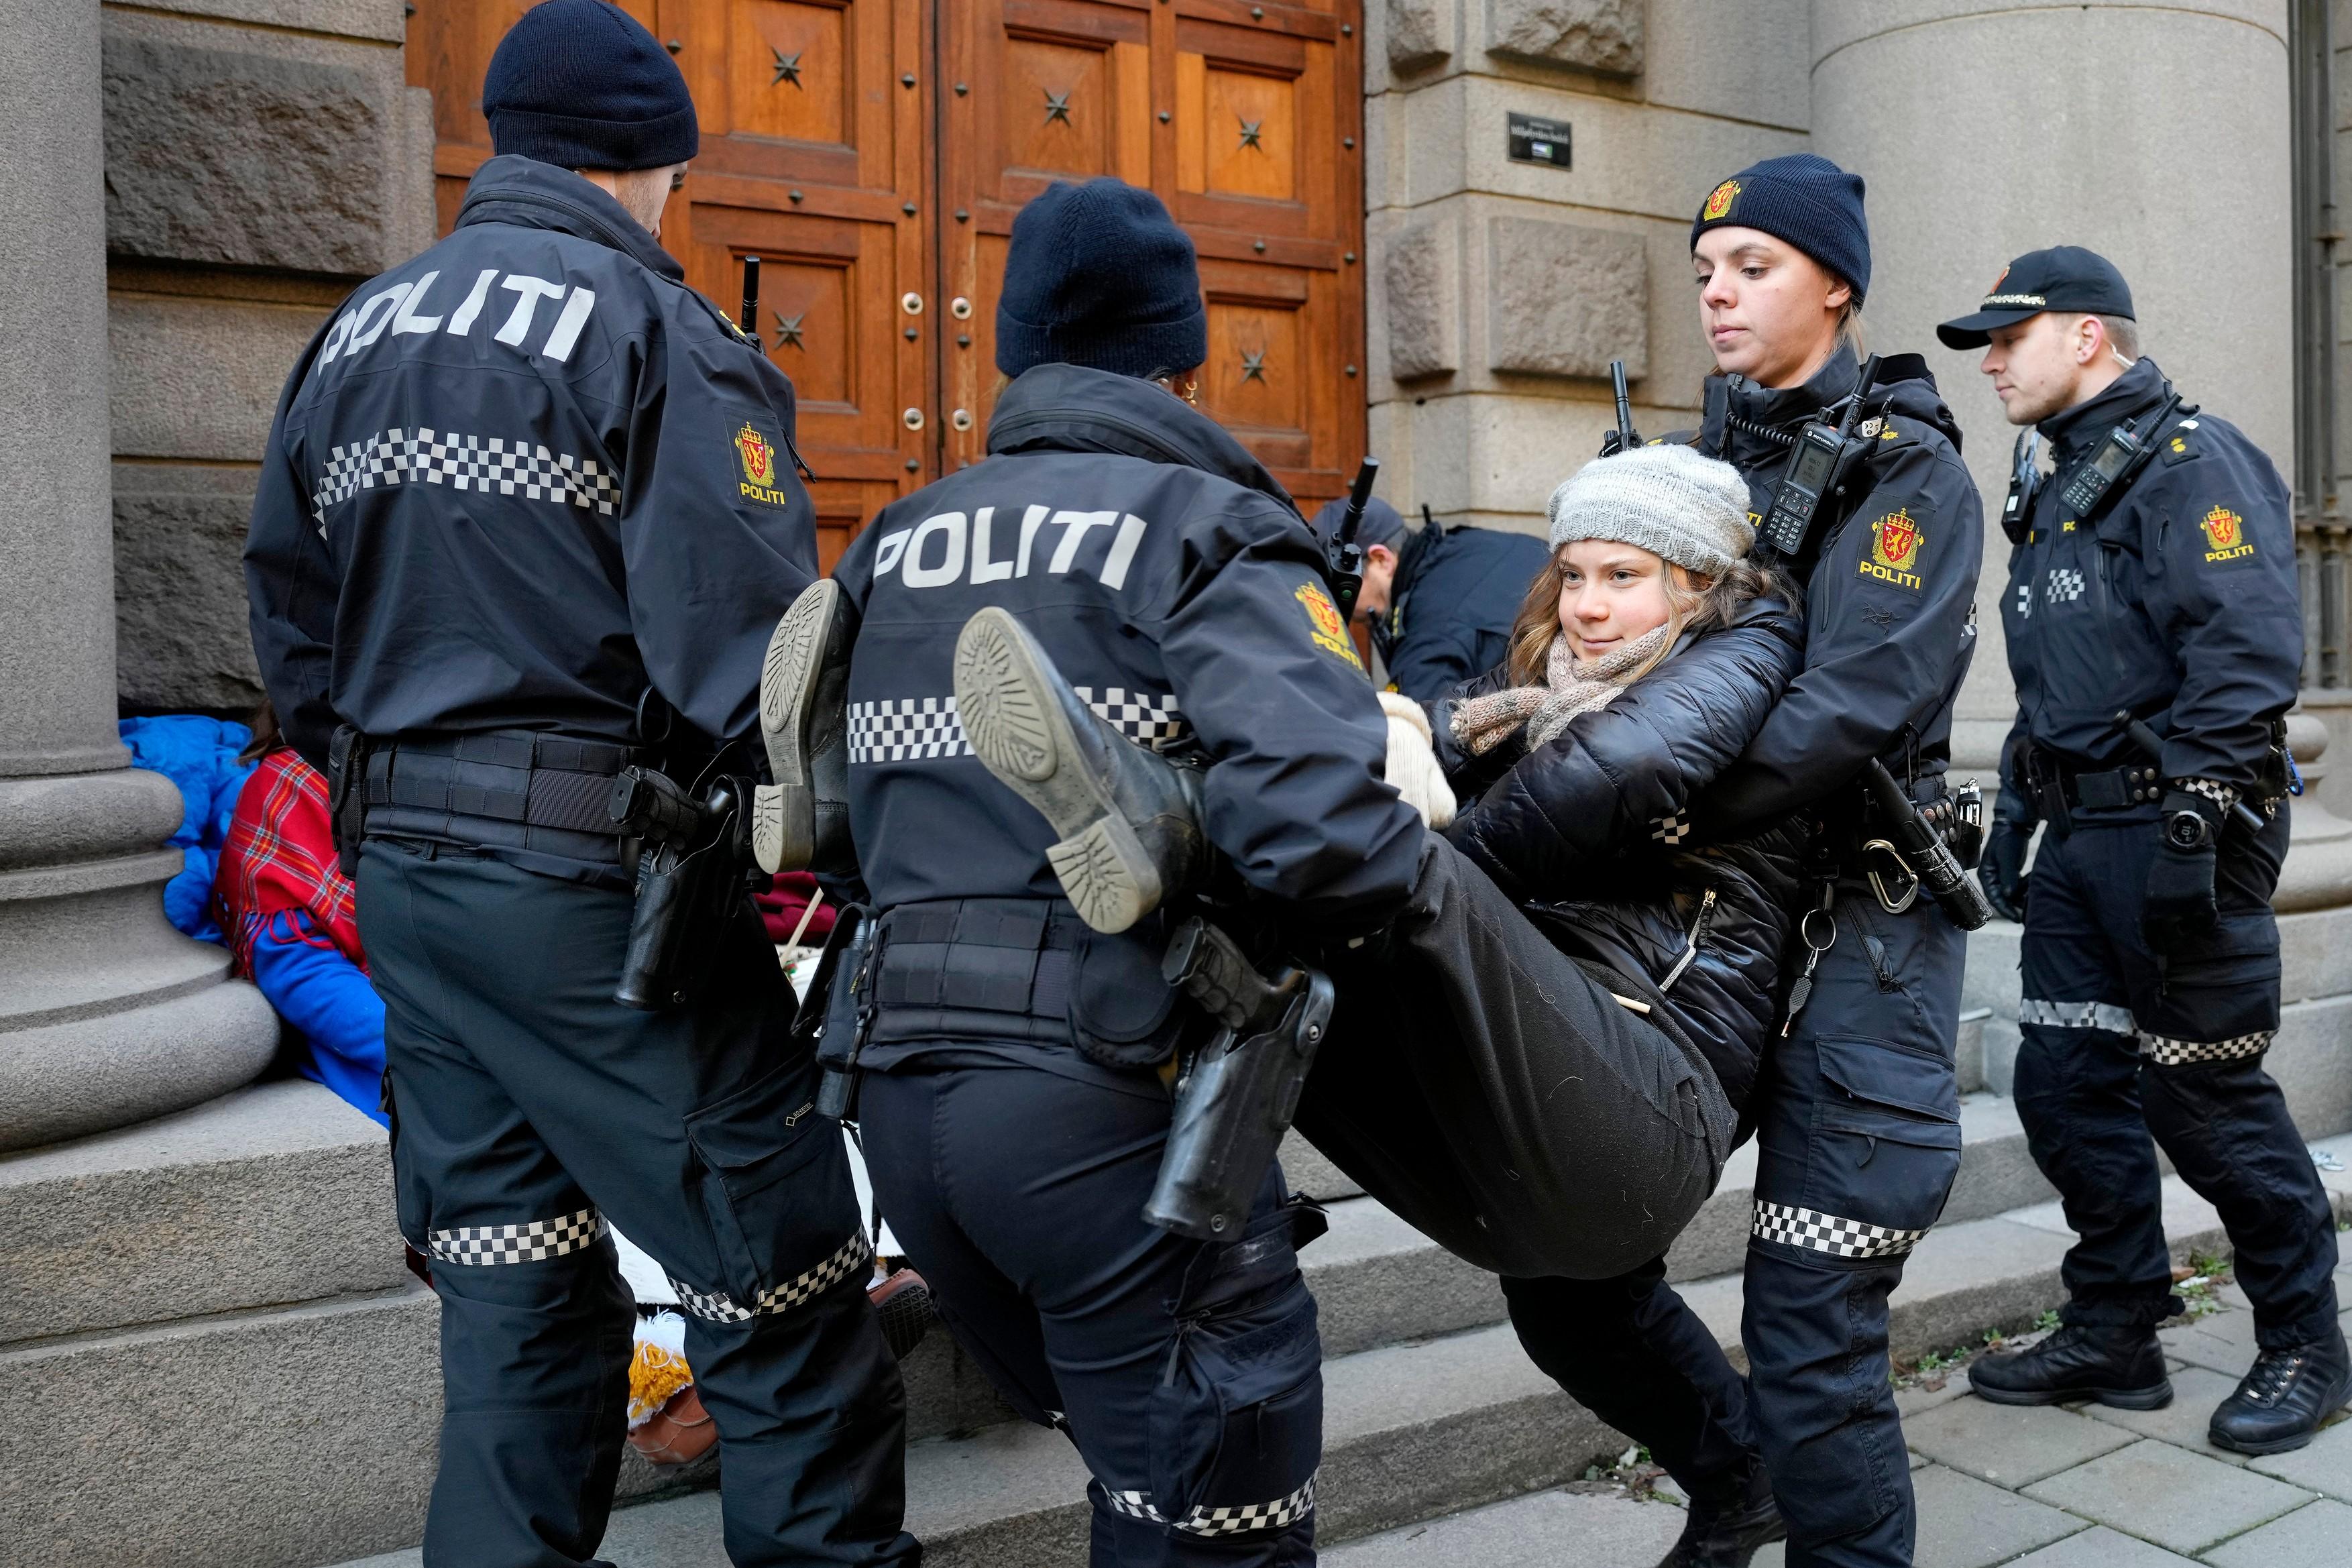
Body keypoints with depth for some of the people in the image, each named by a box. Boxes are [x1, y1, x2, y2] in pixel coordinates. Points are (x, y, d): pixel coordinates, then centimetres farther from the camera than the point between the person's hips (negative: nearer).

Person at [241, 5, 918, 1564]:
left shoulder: (353, 335, 15)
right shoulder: (653, 330, -9)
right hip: (593, 884, -8)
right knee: (783, 1278, 3)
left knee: (513, 1291, 17)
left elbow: (294, 633, 19)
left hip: (403, 871, 8)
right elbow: (744, 655, -19)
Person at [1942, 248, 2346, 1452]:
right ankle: (2114, 1335, 22)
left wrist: (2192, 824, -24)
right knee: (2067, 1085, 9)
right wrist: (2014, 811, 19)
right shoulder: (2053, 493, 19)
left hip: (2174, 842, -9)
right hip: (2080, 843, 9)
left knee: (2206, 1097, 0)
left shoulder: (2192, 462, -9)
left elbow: (2248, 654, -20)